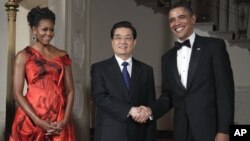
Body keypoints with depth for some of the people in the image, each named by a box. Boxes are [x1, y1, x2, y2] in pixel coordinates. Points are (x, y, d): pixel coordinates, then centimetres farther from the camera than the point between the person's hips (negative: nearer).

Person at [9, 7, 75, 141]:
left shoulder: (62, 56, 8)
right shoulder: (23, 56, 0)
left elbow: (70, 91, 7)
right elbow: (17, 93, -6)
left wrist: (65, 119, -6)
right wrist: (38, 121, -14)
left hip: (59, 122, 3)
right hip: (31, 120, -2)